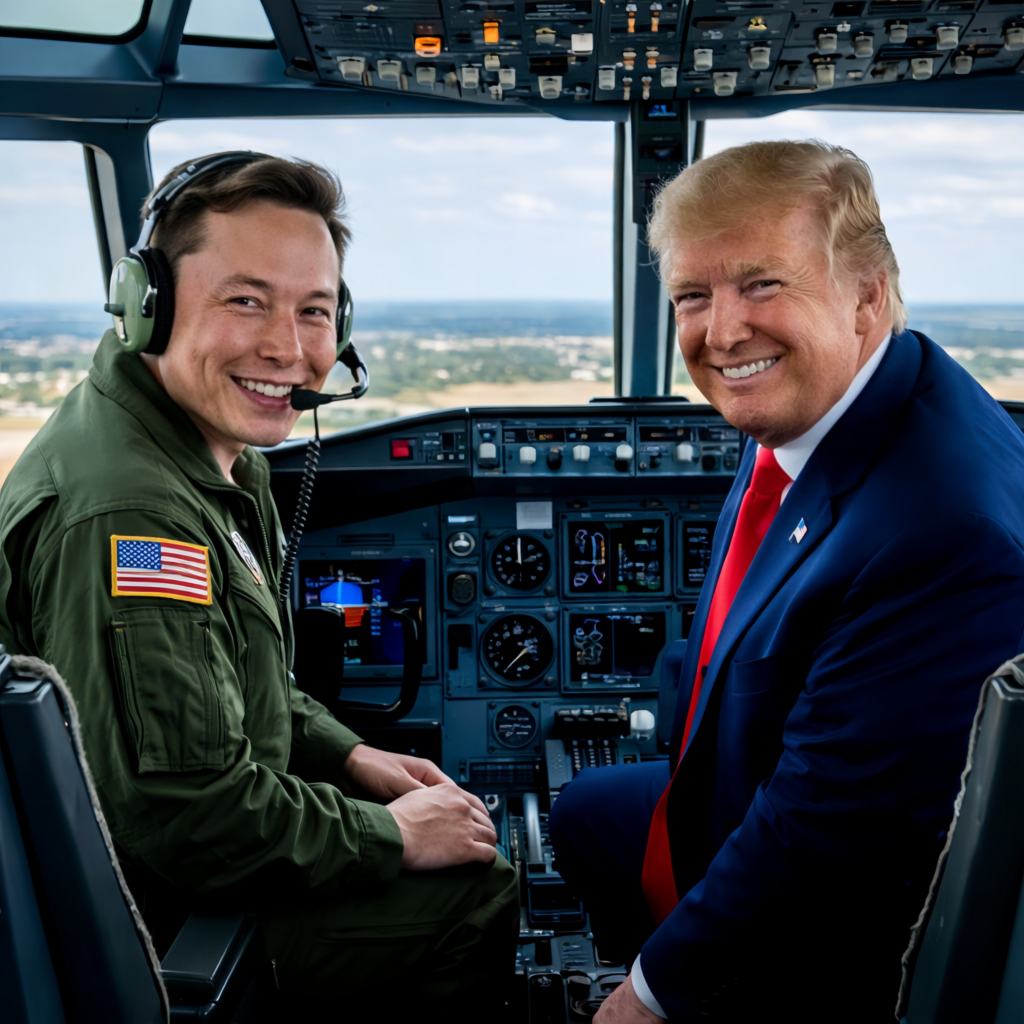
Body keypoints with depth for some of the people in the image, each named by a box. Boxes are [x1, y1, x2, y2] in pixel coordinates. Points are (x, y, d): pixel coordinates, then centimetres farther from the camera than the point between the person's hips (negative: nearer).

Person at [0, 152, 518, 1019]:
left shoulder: (222, 456, 4)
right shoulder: (126, 515, -31)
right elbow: (186, 815, -31)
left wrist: (346, 756, 7)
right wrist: (392, 836, -19)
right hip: (151, 924, -10)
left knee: (466, 826, 19)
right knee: (480, 891, -7)